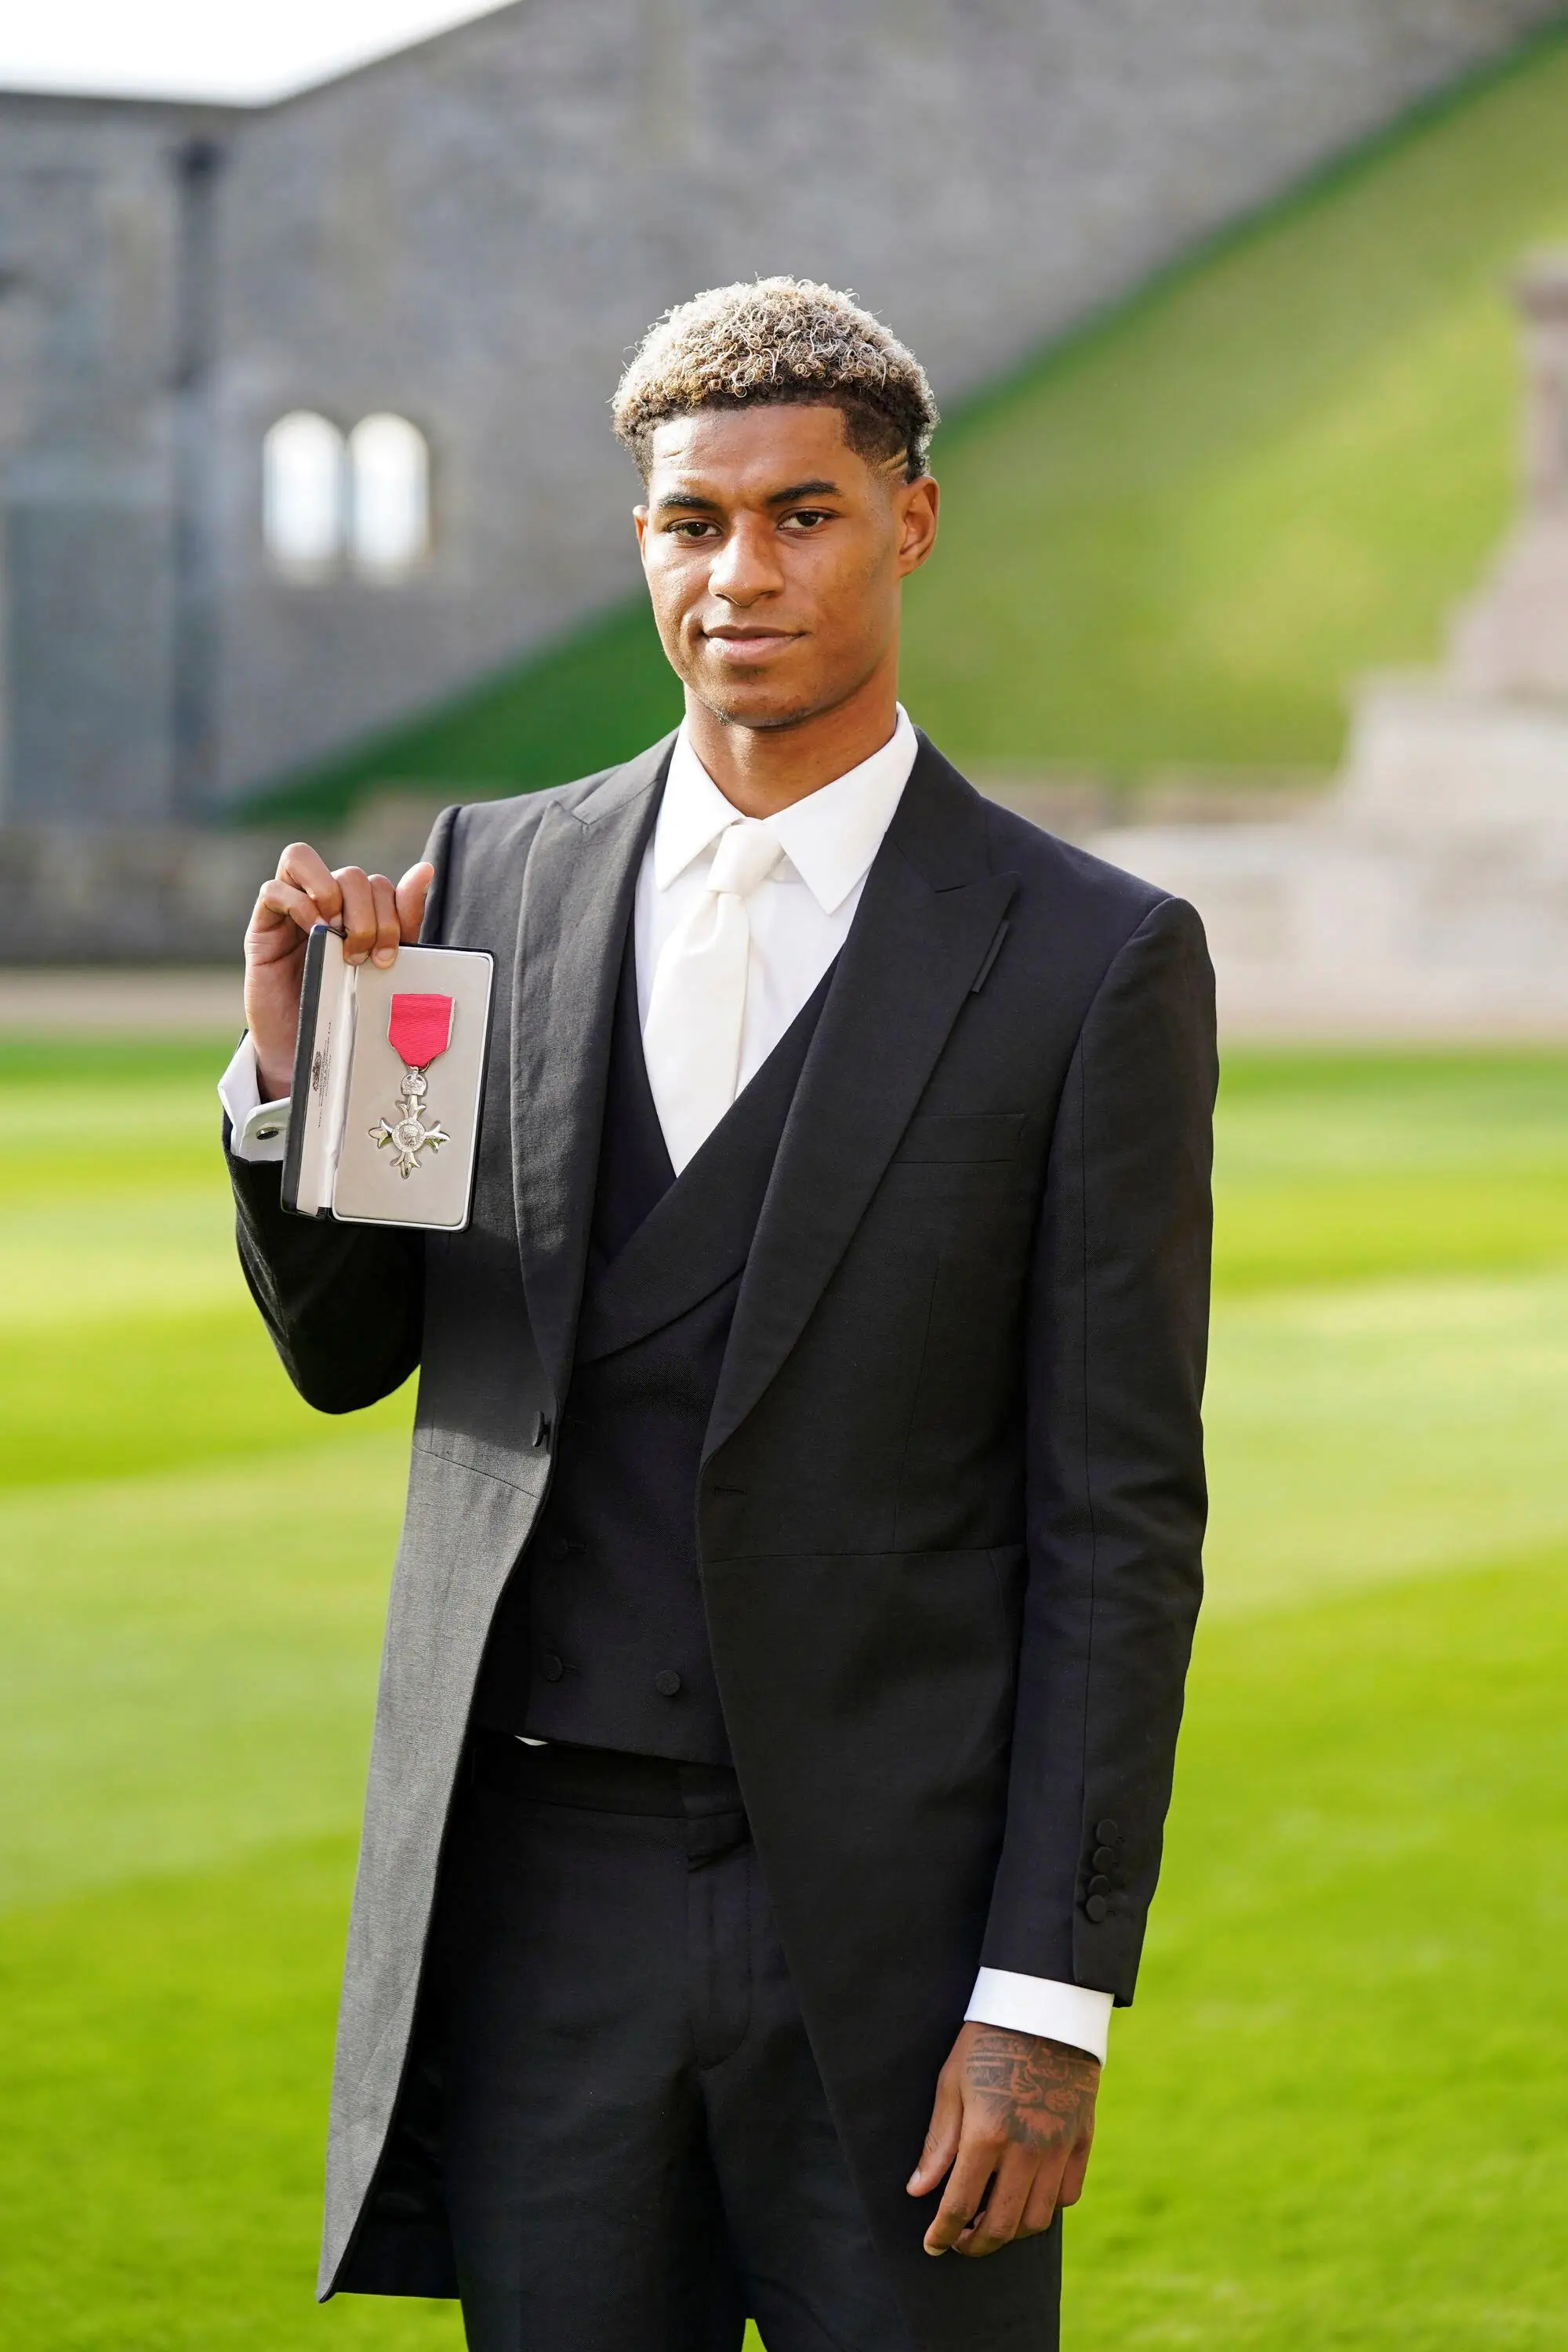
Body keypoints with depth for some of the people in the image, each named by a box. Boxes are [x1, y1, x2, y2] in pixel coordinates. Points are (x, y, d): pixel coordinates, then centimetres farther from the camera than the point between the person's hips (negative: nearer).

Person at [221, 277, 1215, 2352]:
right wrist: (289, 1069, -6)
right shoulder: (493, 882, 7)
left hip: (886, 1910, -3)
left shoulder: (1091, 963, -3)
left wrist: (1054, 1995, -10)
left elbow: (1121, 1519, -5)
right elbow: (347, 1351, 14)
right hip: (538, 1890, 3)